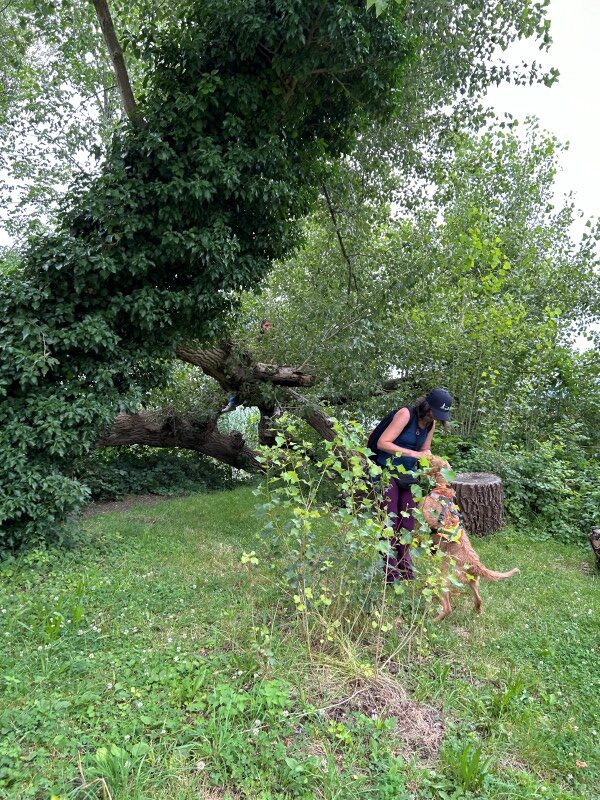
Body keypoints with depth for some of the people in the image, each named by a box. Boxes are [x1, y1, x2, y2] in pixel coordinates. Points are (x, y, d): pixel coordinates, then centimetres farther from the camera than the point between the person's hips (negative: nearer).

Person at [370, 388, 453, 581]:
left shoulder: (431, 422, 2)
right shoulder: (406, 414, -19)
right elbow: (382, 443, -24)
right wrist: (413, 453, -28)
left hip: (408, 475, 7)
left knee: (407, 521, 7)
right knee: (390, 521, -5)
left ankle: (404, 565, 20)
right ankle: (390, 570, 4)